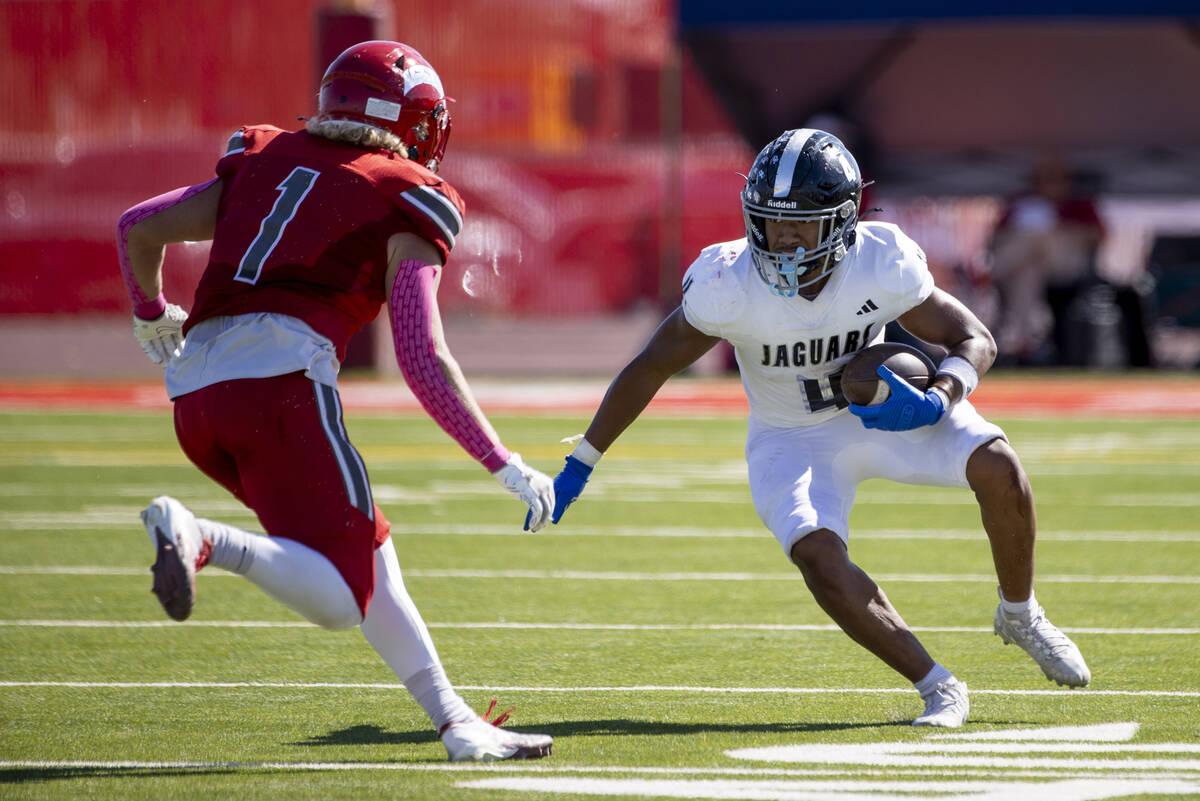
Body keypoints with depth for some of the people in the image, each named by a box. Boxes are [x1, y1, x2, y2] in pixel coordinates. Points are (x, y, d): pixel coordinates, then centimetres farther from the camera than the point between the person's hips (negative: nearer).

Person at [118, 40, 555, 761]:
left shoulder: (264, 162, 23)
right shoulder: (404, 207, 8)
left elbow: (138, 228, 25)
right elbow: (424, 362, -1)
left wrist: (152, 315, 45)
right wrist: (506, 466, 3)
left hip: (196, 394, 7)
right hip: (281, 374, -7)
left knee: (365, 548, 18)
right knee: (344, 600, -8)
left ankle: (454, 720, 15)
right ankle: (200, 537, -30)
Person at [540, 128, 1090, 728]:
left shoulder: (883, 265, -24)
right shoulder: (728, 285, -26)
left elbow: (975, 340, -12)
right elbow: (649, 369, -13)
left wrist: (934, 404, -33)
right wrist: (579, 466, -11)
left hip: (883, 409, 1)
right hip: (794, 441, -1)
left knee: (998, 469, -23)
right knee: (820, 561, -27)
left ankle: (1020, 616, 4)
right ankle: (937, 688, -13)